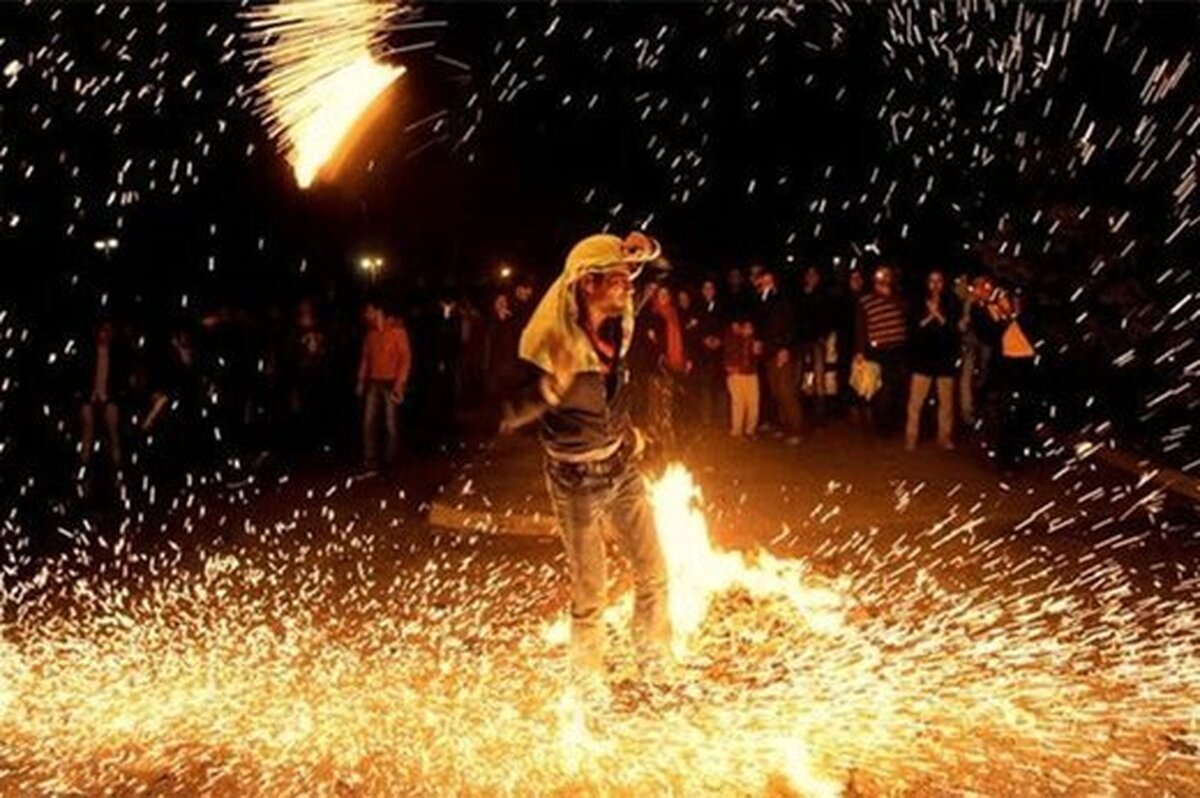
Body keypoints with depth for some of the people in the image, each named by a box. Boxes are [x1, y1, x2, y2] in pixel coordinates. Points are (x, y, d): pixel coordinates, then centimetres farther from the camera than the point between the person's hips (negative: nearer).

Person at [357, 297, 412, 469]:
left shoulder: (397, 331, -7)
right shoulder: (371, 333, 10)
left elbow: (406, 358, -9)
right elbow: (365, 357, 16)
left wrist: (400, 384, -14)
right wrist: (361, 381, 10)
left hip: (391, 383, -5)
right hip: (373, 383, 5)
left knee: (392, 424, 0)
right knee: (368, 422, 1)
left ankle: (391, 461, 8)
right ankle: (370, 459, 9)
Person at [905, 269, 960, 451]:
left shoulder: (951, 304, 6)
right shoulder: (919, 304, 5)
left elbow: (955, 329, -5)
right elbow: (913, 328, -4)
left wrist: (938, 315, -14)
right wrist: (929, 317, -14)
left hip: (945, 358, 1)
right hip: (923, 357, -1)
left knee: (946, 401, 4)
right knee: (916, 400, -5)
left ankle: (945, 436, 14)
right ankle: (911, 437, 1)